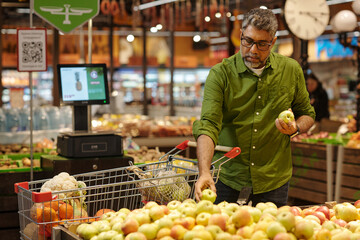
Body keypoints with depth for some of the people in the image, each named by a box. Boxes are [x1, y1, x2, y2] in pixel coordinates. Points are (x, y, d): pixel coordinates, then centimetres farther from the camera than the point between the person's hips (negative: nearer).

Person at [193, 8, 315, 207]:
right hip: (227, 179, -1)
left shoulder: (291, 70, 1)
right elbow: (208, 125, -18)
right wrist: (204, 173, -32)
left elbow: (307, 114, 15)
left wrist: (295, 128, -9)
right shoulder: (220, 74, -8)